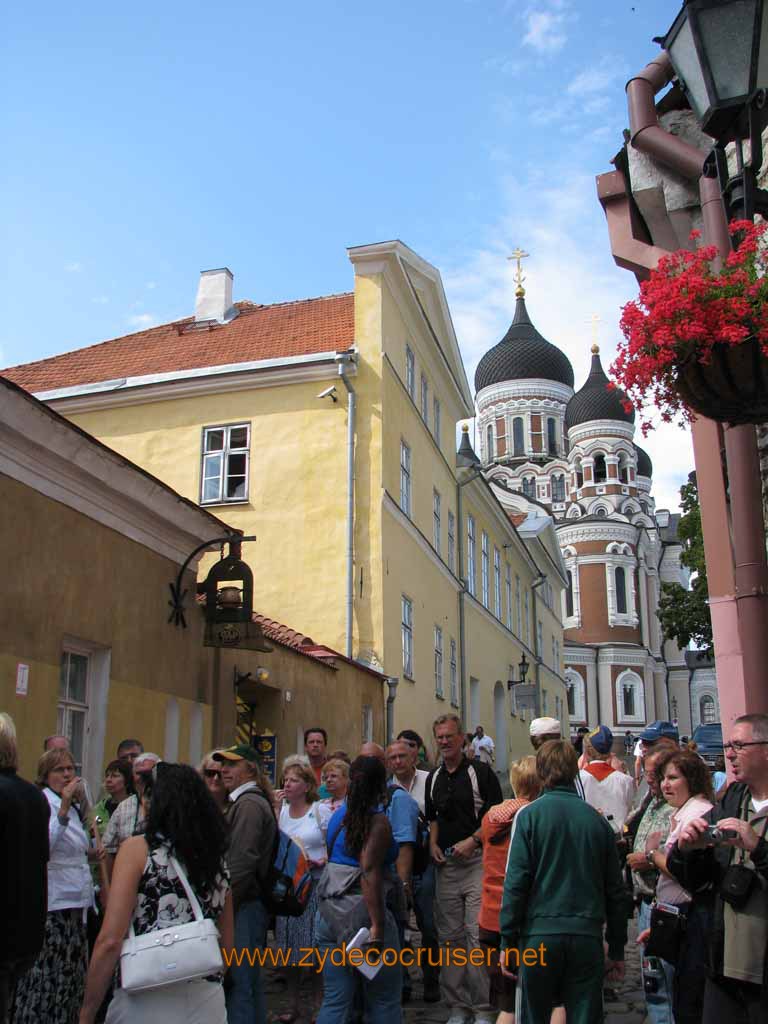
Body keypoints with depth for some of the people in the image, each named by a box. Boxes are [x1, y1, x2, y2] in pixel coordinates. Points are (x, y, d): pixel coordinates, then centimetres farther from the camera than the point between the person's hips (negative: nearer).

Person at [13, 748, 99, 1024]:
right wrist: (64, 809, -32)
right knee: (47, 976, -3)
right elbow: (43, 846, -28)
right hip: (53, 905, -8)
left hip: (74, 903, 8)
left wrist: (87, 853, 9)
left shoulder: (71, 806, 15)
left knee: (69, 976, 11)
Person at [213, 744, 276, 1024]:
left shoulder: (248, 804, -14)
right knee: (250, 982, 17)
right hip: (249, 904, 10)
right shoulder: (246, 801, 18)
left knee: (239, 984, -6)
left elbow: (240, 864, -21)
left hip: (243, 907, -10)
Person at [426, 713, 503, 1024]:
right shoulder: (434, 778, 13)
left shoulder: (480, 772, -4)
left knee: (478, 934, -8)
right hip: (445, 864, 6)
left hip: (477, 861, -5)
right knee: (450, 936, 9)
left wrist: (472, 841, -16)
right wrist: (433, 843, 6)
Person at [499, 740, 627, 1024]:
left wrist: (508, 941, -1)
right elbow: (615, 888, 9)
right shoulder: (597, 820, 5)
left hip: (540, 934, -2)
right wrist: (617, 949, 18)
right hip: (588, 937, 2)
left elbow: (516, 882, -9)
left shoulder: (529, 815, -5)